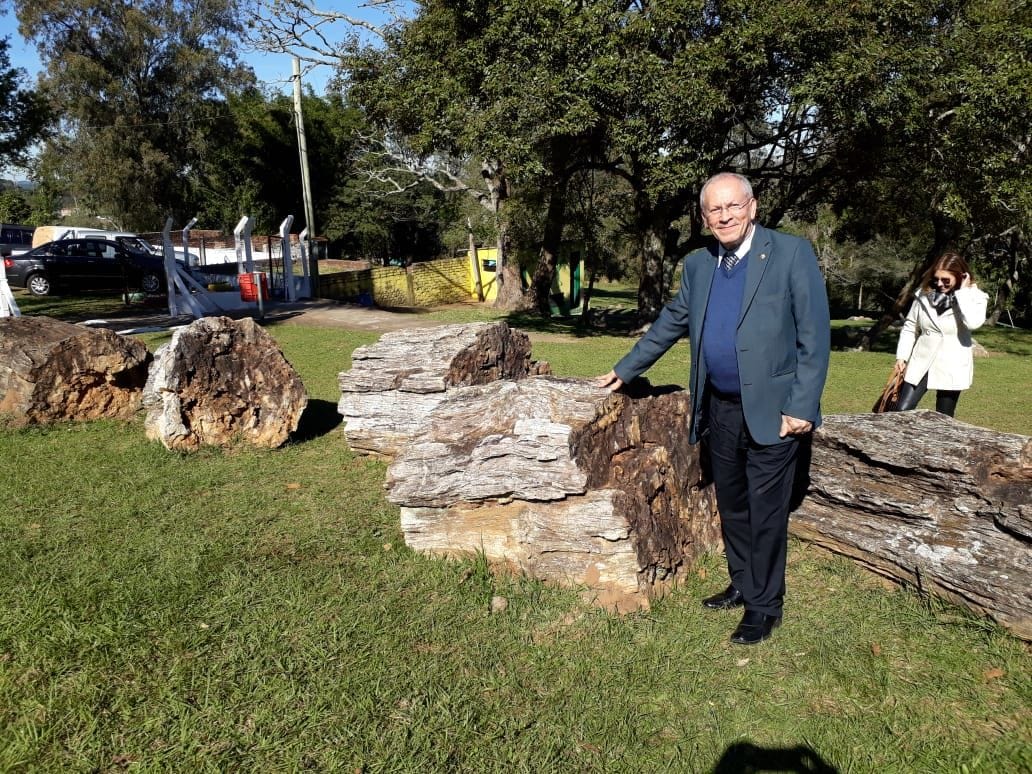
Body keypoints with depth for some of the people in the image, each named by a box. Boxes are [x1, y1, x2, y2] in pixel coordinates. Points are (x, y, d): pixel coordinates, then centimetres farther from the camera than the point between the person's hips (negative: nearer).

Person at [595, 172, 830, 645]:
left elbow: (815, 335, -11)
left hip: (771, 412, -5)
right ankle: (742, 585, 37)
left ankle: (765, 606, 21)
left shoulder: (792, 254, -9)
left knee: (765, 514, 4)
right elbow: (671, 323, 17)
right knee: (731, 508, 18)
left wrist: (802, 407, -16)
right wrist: (625, 370, 18)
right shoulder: (698, 264, 8)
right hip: (718, 411, 6)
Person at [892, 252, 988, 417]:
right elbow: (910, 327, 10)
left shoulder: (974, 297, -7)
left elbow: (973, 323, -28)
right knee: (901, 412, -3)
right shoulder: (924, 294, 0)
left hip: (952, 368, -2)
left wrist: (963, 292, -21)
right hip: (921, 363, 3)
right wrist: (902, 356, 3)